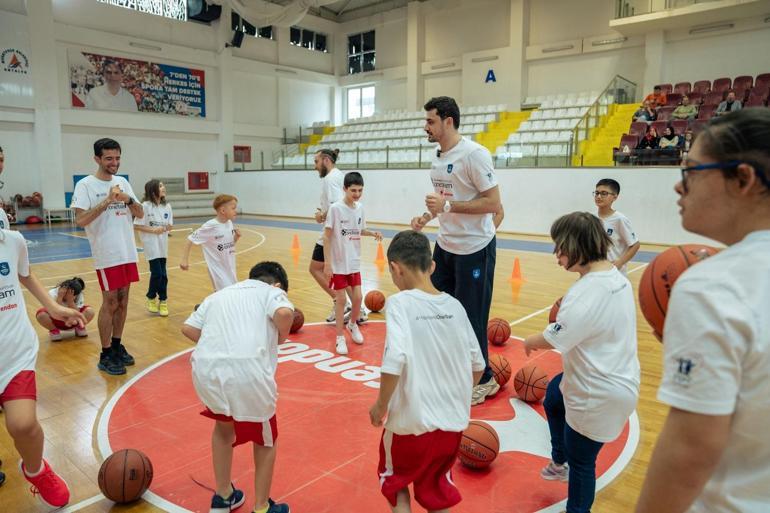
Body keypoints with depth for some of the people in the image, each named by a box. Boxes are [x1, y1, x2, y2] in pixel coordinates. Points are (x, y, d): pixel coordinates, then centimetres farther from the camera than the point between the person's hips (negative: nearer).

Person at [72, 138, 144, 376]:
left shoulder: (123, 182, 10)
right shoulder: (85, 185, -8)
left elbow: (140, 214, 9)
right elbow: (81, 220, -18)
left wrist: (127, 199, -10)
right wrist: (107, 201, -24)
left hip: (128, 252, 6)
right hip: (107, 255, -6)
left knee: (122, 301, 12)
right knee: (110, 303, -1)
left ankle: (117, 346, 25)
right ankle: (106, 355, 10)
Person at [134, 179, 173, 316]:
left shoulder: (167, 206, 3)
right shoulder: (145, 206, -12)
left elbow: (170, 226, 10)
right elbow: (136, 226, -11)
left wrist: (167, 228, -12)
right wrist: (153, 230, -18)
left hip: (163, 245, 5)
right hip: (151, 244, -5)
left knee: (163, 274, 6)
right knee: (157, 273, -5)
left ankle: (163, 301, 19)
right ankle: (151, 299, 18)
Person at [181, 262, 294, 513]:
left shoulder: (219, 294, 29)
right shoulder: (272, 291, 15)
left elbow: (188, 328, 19)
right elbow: (284, 313, -9)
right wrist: (280, 338, 9)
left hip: (206, 369, 5)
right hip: (247, 370, -5)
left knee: (224, 427, 35)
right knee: (265, 441, 23)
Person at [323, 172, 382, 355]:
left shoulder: (360, 208, 2)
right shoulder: (335, 208, -15)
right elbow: (327, 236, -12)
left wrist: (373, 233, -5)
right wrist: (327, 263, -15)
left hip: (354, 262, 5)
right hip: (338, 263, -5)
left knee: (357, 297, 6)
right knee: (341, 299, 1)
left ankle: (352, 325, 35)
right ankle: (340, 337, 16)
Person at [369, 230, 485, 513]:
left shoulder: (400, 302, -15)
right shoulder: (454, 305, 0)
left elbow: (394, 360, -27)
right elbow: (478, 365, 5)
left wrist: (381, 404, -11)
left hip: (413, 422, -4)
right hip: (453, 421, 4)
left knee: (395, 482, 25)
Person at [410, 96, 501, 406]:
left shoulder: (474, 154, -18)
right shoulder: (438, 157, 9)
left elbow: (493, 203, -20)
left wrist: (448, 206, -24)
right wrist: (426, 217, 2)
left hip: (474, 248, -8)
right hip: (445, 244, 8)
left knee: (471, 318, 1)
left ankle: (483, 381, 21)